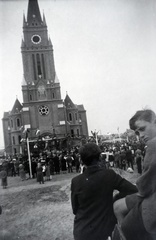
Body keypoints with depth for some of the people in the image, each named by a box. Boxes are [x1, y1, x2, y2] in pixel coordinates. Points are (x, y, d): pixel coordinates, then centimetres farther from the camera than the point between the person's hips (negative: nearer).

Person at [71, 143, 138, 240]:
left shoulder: (76, 181, -14)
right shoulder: (110, 175, -15)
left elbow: (75, 209, -3)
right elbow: (133, 190, -12)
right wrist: (114, 199, 0)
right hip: (104, 230, 0)